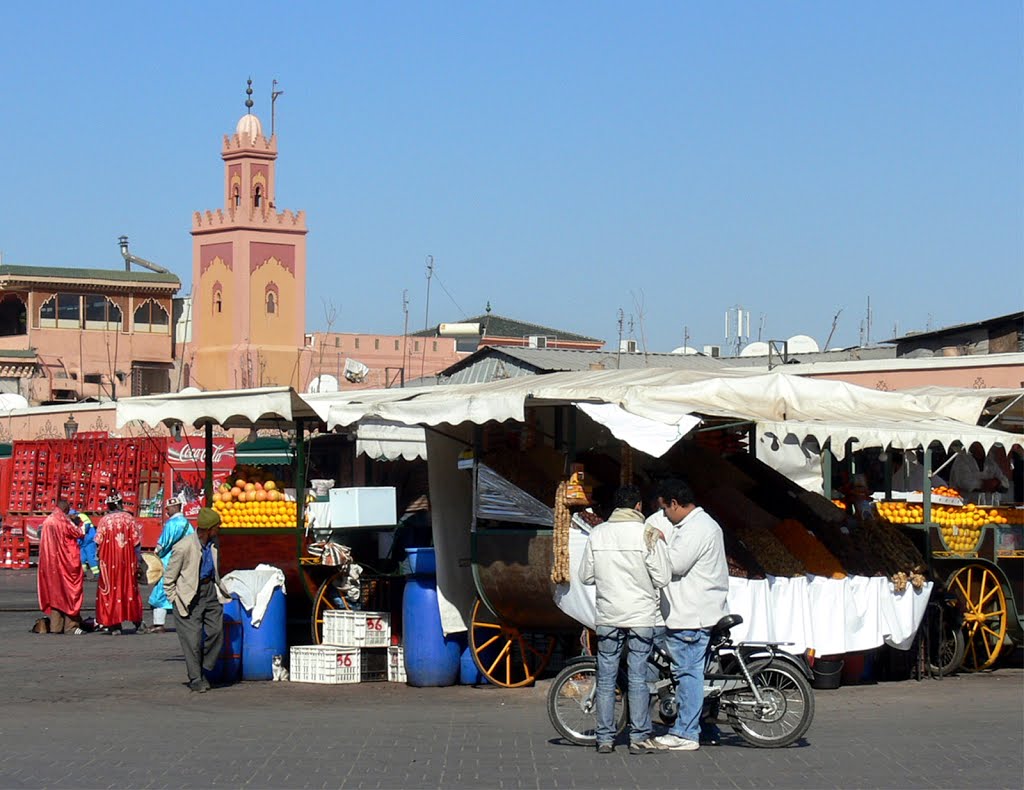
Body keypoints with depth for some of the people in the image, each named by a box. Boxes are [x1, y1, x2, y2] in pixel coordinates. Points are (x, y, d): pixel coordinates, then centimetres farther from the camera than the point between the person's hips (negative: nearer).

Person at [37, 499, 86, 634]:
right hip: (65, 562, -7)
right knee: (69, 592, -1)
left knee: (55, 592, 10)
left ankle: (55, 626, 7)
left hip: (50, 562, 7)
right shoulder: (63, 520, -12)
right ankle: (71, 626, -4)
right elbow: (78, 533, -7)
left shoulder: (47, 521, 9)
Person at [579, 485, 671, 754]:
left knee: (606, 679, 7)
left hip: (607, 617, 2)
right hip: (641, 617, -2)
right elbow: (662, 578, -8)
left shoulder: (597, 534, 1)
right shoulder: (648, 535, -8)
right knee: (638, 678, 2)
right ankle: (639, 737, 2)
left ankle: (605, 738, 7)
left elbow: (586, 576, 6)